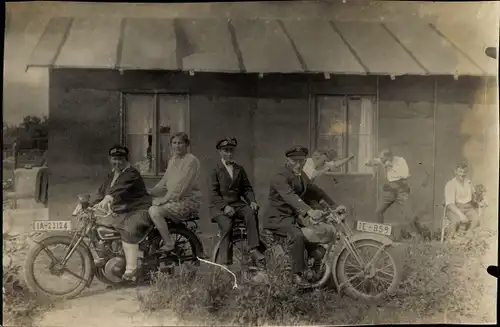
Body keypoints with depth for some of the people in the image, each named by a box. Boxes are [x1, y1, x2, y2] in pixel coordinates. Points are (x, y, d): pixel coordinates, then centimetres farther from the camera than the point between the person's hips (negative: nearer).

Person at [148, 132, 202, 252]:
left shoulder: (192, 160, -12)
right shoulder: (172, 160, 16)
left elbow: (182, 185, -20)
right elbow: (164, 181, 16)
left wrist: (165, 199, -21)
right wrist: (150, 192, 1)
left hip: (187, 201, -9)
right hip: (172, 198, 9)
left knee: (155, 211, -25)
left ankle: (168, 244, -13)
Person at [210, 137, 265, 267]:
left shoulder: (239, 169, 19)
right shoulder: (216, 170, 5)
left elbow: (247, 188, 14)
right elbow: (214, 193, -4)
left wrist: (252, 201, -7)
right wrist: (225, 206, -20)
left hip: (237, 204, 3)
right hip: (219, 206, -3)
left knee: (251, 213, -29)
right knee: (227, 225, -32)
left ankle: (254, 250, -32)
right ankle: (224, 261, -22)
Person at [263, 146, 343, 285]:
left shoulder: (301, 175, 8)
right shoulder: (280, 177, -21)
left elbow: (315, 191, 14)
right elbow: (290, 197, -37)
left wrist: (334, 205, 5)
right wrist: (309, 211, -51)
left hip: (294, 216, 8)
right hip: (278, 218, -8)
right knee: (297, 235, -34)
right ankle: (297, 275, -22)